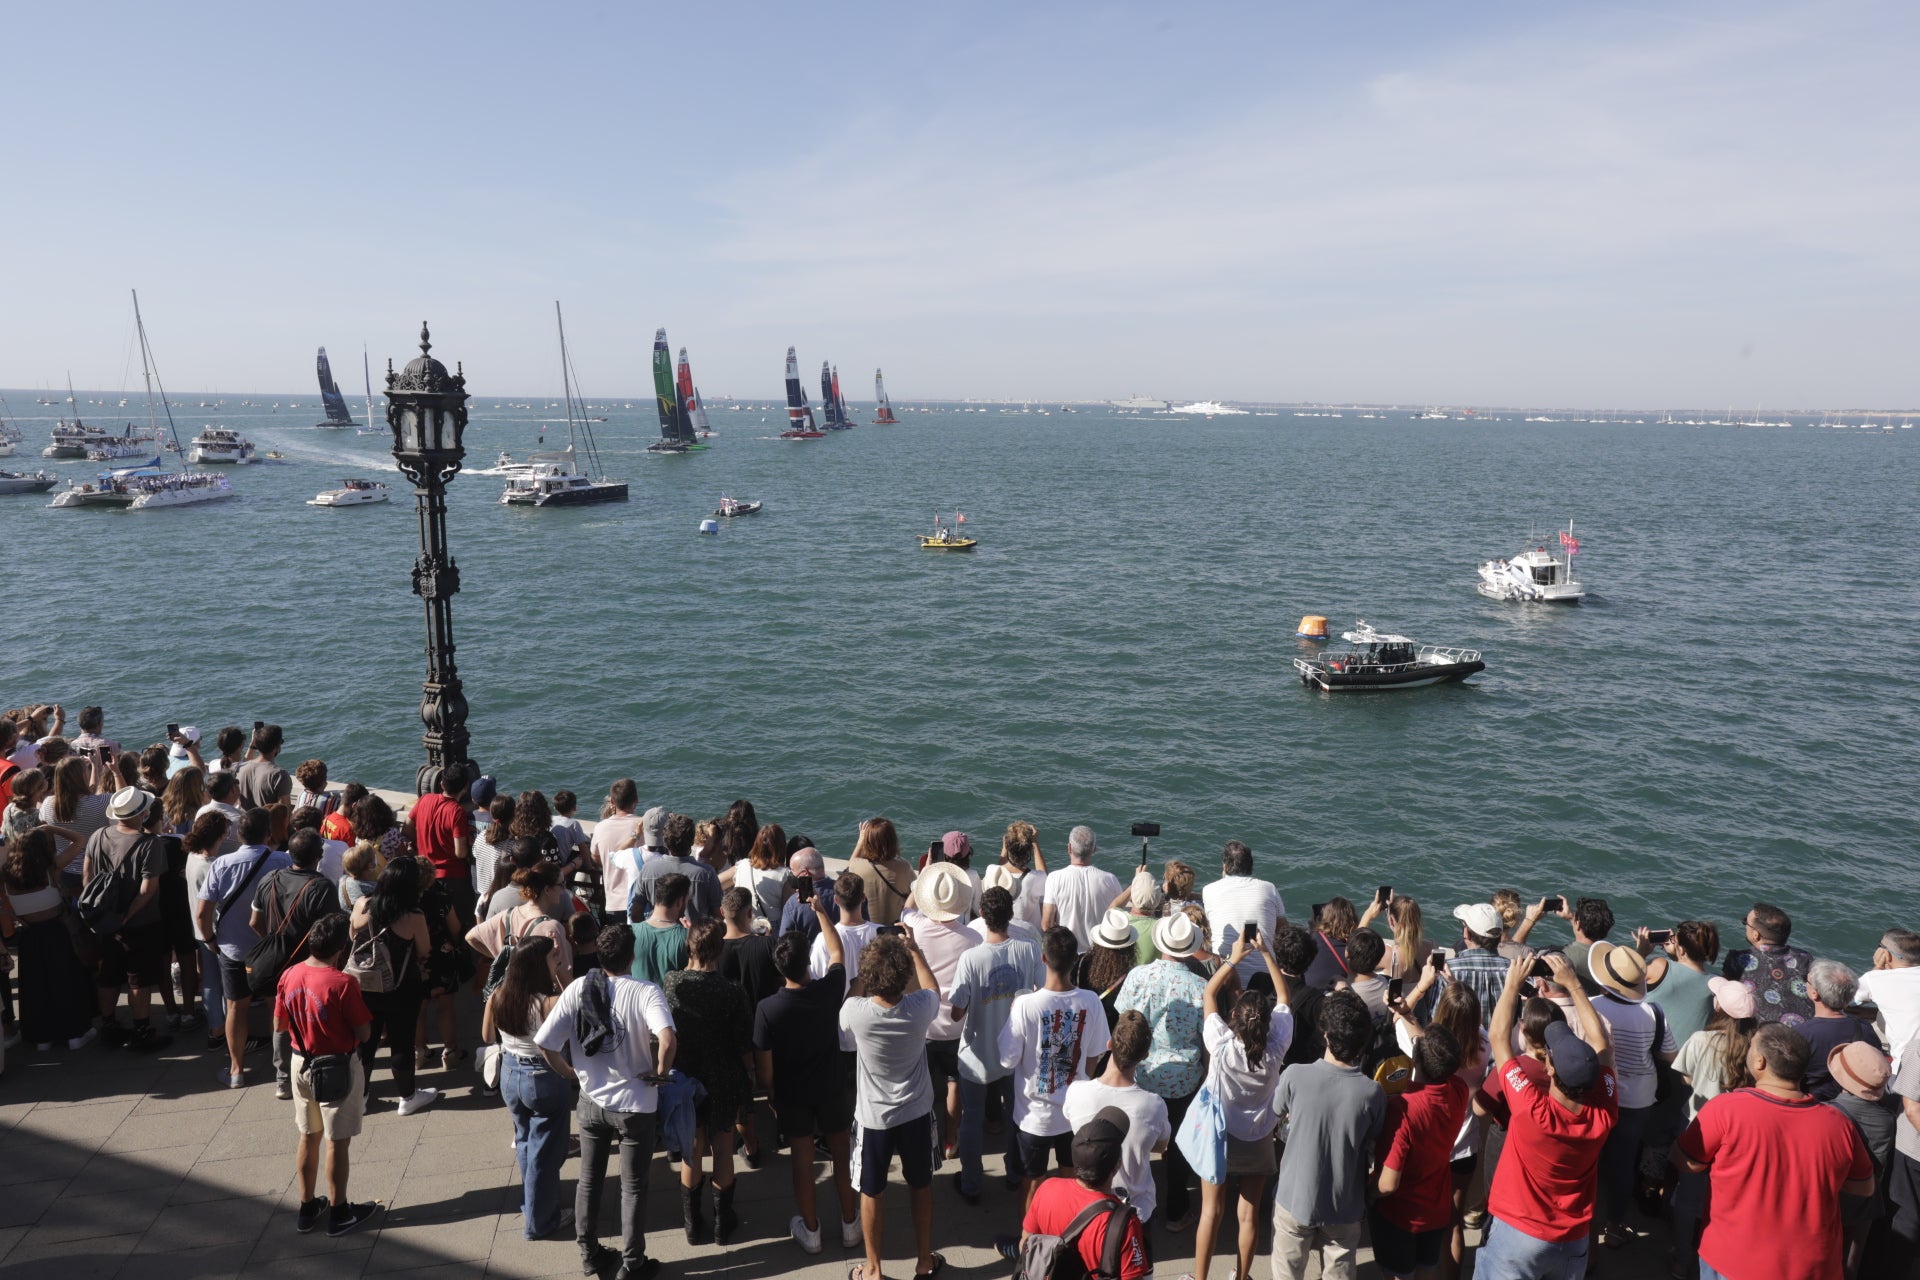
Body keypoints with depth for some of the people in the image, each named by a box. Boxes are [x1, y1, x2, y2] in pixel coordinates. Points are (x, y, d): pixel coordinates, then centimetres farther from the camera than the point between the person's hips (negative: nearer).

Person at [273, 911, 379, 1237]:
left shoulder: (289, 976, -5)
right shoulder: (343, 983, -24)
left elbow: (278, 1026, 6)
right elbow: (363, 1033, -18)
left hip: (301, 1063, 6)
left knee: (309, 1137, 19)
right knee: (337, 1141, 7)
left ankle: (308, 1207, 30)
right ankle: (339, 1212, 19)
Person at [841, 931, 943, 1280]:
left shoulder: (855, 1011, -26)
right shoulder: (920, 1008, -23)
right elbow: (933, 989, 4)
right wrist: (915, 951, 12)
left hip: (874, 1117, -1)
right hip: (916, 1112, 2)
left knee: (871, 1193, 18)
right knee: (921, 1186, 23)